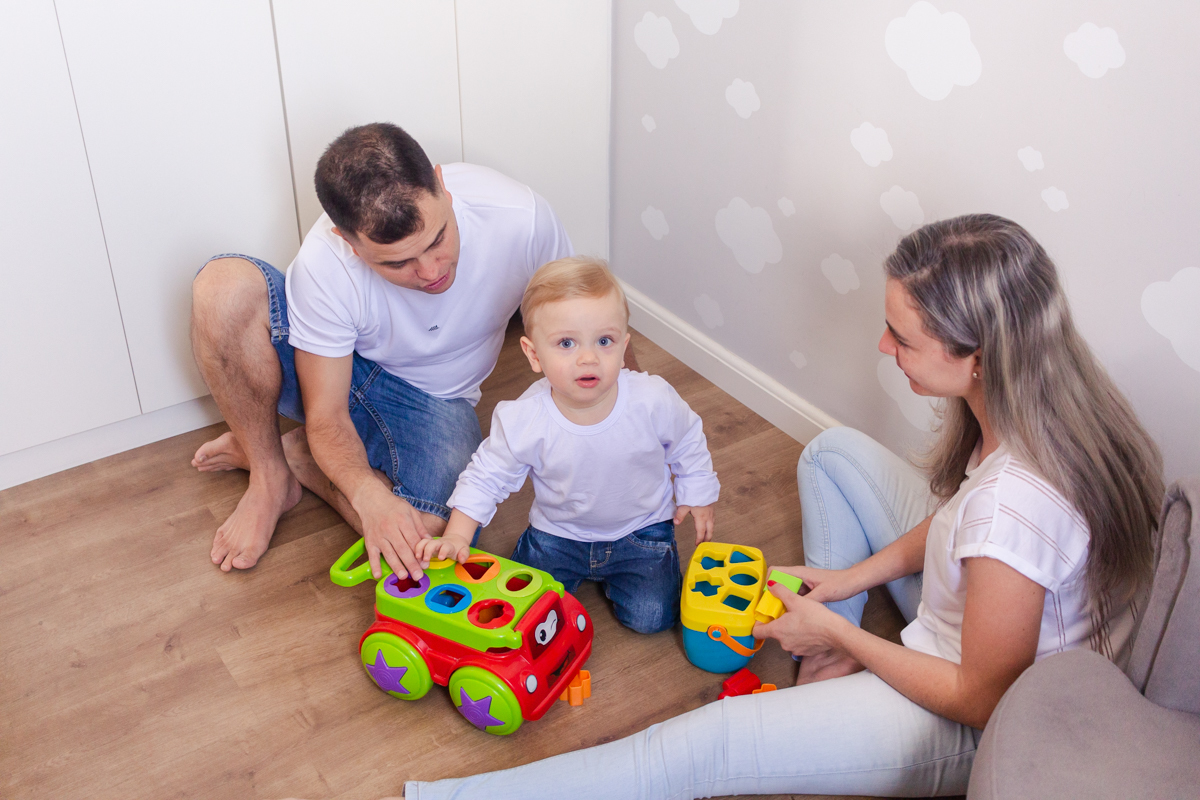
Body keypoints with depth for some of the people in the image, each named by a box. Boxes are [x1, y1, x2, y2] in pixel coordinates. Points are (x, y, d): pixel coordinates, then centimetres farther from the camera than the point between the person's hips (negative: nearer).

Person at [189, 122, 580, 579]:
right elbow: (326, 416, -22)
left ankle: (290, 452, 0)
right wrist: (368, 493, -43)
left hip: (429, 399, 1)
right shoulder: (323, 265, -31)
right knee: (223, 286, -32)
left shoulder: (521, 218, -29)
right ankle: (269, 475, -9)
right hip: (332, 378, -1)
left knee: (426, 533, -32)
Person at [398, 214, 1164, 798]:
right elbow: (961, 507, 6)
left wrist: (839, 633, -14)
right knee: (833, 453, 13)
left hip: (979, 729, -8)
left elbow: (981, 700, -25)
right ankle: (832, 678, 18)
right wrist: (855, 576, 0)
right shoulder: (1056, 396, -14)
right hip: (971, 618, 9)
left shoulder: (1014, 507, -40)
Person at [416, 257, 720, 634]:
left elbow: (688, 443, -3)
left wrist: (698, 497, 6)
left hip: (641, 528, 0)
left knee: (650, 617, -11)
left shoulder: (653, 400, -26)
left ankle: (609, 574, 21)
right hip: (558, 534, 1)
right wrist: (457, 536, -19)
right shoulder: (523, 420, -27)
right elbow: (488, 475, -11)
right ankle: (579, 572, 23)